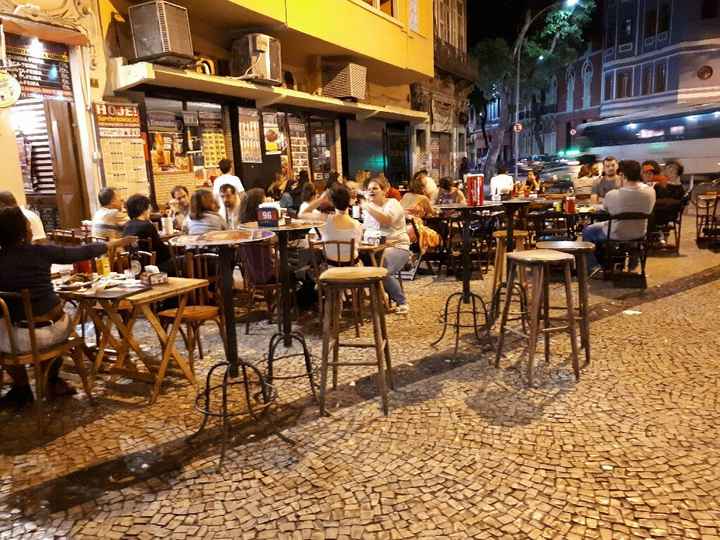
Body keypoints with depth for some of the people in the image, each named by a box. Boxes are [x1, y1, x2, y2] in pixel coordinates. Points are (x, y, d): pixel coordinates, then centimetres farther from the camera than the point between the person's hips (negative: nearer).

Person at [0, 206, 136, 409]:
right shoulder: (40, 252, -6)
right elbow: (83, 253, 4)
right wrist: (115, 243, 17)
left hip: (23, 337, -1)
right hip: (56, 329, 2)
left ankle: (22, 390, 36)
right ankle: (53, 382, 42)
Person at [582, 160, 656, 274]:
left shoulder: (612, 195, -28)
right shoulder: (650, 192, -17)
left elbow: (605, 207, -6)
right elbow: (648, 211, 3)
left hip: (617, 235, -4)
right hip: (639, 233, 5)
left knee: (587, 231, 20)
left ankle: (593, 267, 19)